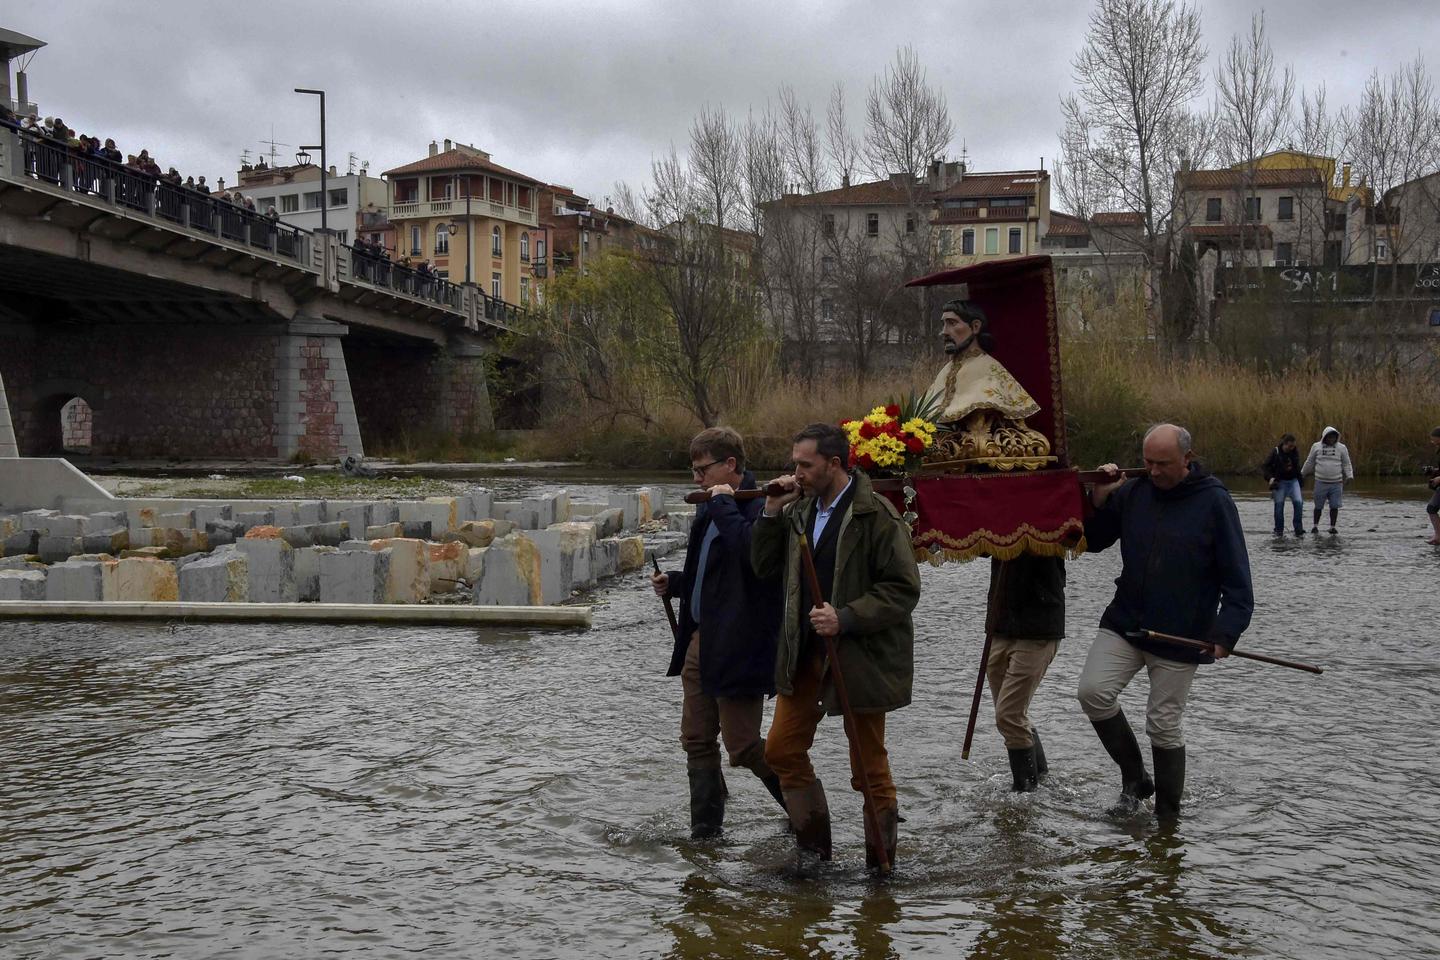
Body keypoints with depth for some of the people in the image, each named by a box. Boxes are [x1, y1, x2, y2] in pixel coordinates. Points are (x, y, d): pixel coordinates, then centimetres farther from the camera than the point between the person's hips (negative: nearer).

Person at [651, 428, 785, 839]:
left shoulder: (759, 508, -16)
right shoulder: (713, 509, 15)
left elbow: (750, 552, -37)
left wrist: (724, 504, -24)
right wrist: (674, 582, 9)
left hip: (737, 647, -10)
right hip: (702, 640, 10)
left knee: (742, 746, -3)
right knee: (697, 741, 13)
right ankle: (705, 832, 23)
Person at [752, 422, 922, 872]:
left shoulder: (876, 514, -15)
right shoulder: (799, 510, 7)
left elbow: (903, 589, -16)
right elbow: (765, 569, 14)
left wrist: (845, 618, -24)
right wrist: (771, 514, 1)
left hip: (861, 658, -7)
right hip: (805, 653, 7)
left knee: (869, 767, 4)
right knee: (781, 750, 9)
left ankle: (881, 865, 18)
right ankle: (813, 846, 24)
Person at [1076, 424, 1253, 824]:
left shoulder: (1215, 502, -7)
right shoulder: (1132, 493, 3)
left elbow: (1237, 578, -8)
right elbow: (1093, 541, 12)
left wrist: (1226, 633, -18)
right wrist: (1099, 499, -5)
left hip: (1181, 638, -4)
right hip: (1123, 625, 4)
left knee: (1163, 726, 2)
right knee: (1093, 692, -16)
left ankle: (1168, 815, 21)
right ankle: (1134, 776, 5)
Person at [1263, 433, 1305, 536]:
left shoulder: (1295, 452, 3)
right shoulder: (1276, 452, -9)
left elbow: (1297, 468, 15)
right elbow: (1265, 466, -5)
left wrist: (1300, 483, 16)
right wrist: (1270, 478, -18)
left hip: (1293, 481, 3)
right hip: (1280, 482, -3)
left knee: (1298, 502, -11)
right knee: (1279, 504, -2)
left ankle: (1299, 530, -6)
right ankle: (1279, 530, 9)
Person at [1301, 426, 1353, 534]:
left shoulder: (1341, 448, 3)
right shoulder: (1316, 447, 4)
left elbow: (1346, 464, 5)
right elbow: (1309, 462, 14)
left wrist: (1350, 476, -7)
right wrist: (1302, 474, 20)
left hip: (1336, 483, 0)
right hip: (1321, 482, 0)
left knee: (1334, 506, -1)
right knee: (1318, 506, 5)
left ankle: (1332, 527, 9)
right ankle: (1315, 526, 18)